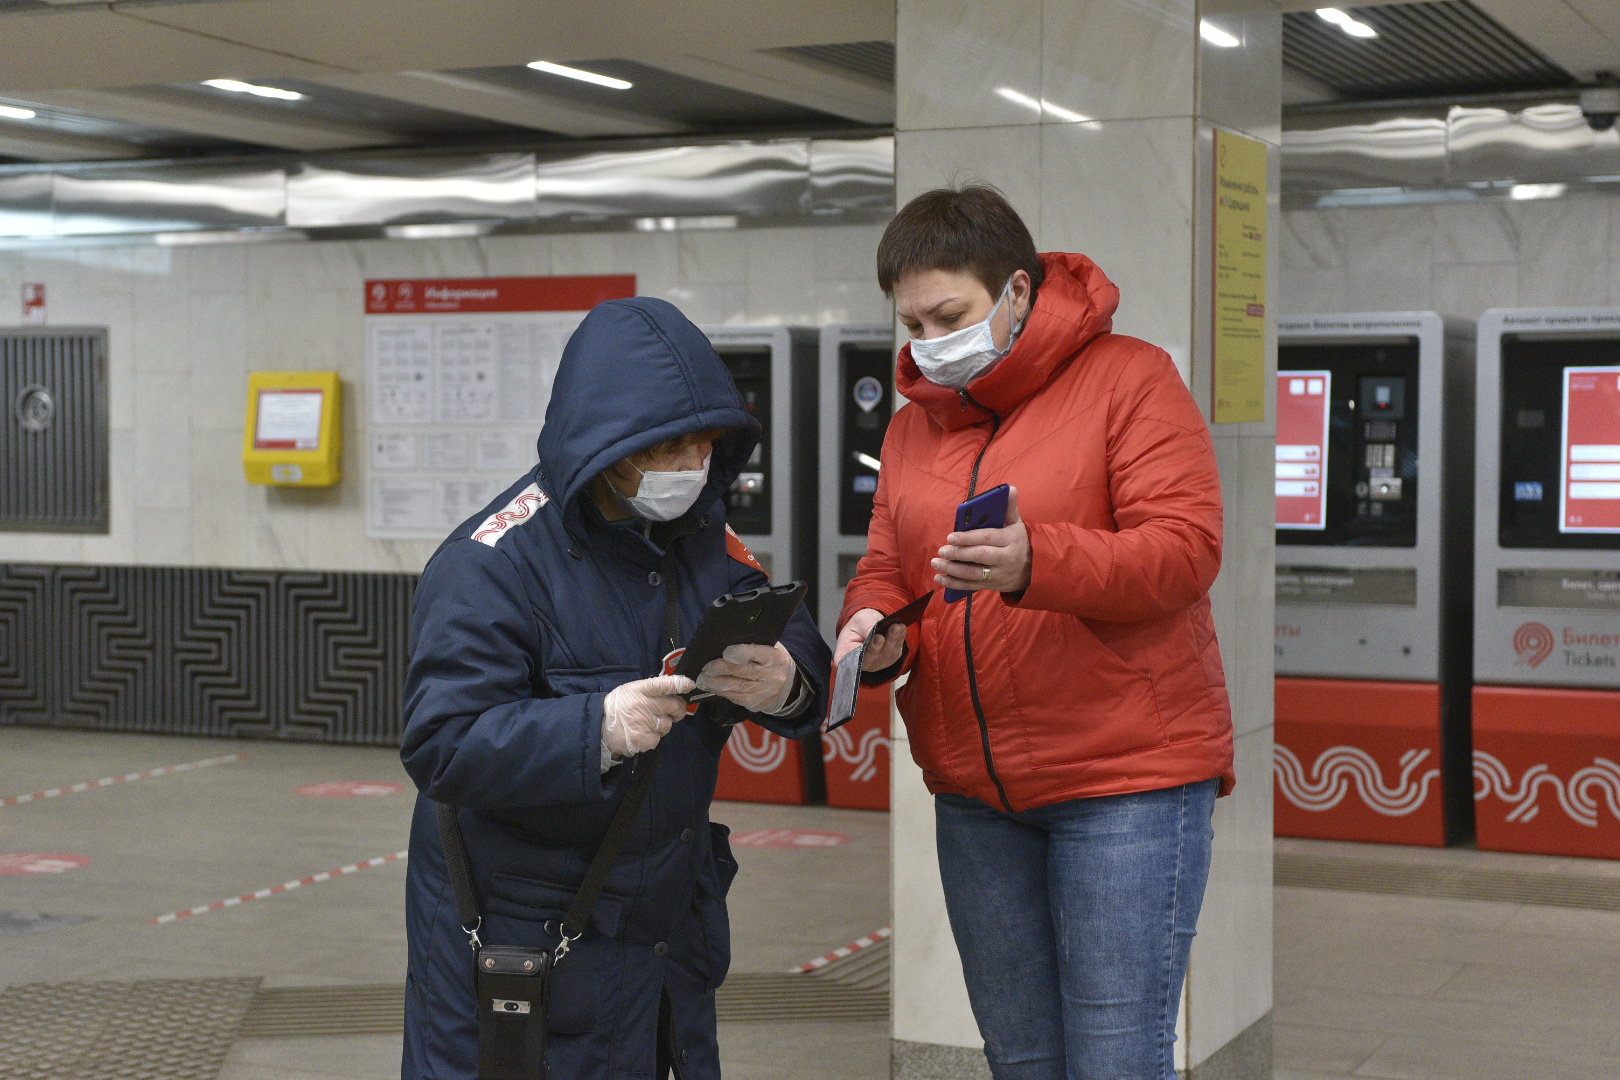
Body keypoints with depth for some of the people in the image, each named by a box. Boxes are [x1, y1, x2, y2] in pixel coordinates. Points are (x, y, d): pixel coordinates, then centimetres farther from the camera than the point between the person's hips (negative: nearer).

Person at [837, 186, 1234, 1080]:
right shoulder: (915, 421, 13)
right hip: (973, 794, 6)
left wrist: (1036, 563, -30)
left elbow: (1186, 549, -15)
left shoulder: (1129, 379, -5)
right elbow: (885, 567, 16)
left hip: (1126, 778, -6)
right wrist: (874, 627, -8)